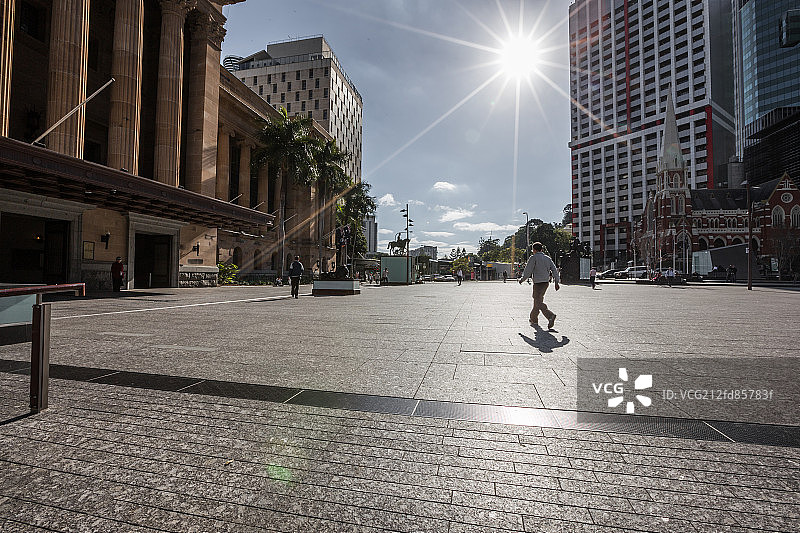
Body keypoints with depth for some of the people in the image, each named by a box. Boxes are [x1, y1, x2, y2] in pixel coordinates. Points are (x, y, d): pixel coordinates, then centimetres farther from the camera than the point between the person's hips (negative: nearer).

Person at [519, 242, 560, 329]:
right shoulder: (547, 258, 13)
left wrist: (522, 279, 5)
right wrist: (556, 282, 9)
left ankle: (550, 315, -28)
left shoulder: (533, 258, -5)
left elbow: (528, 271, -8)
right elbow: (554, 270, 9)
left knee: (538, 303, -9)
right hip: (546, 282, 7)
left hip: (538, 282, -7)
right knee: (537, 300, 17)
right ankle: (534, 319, 26)